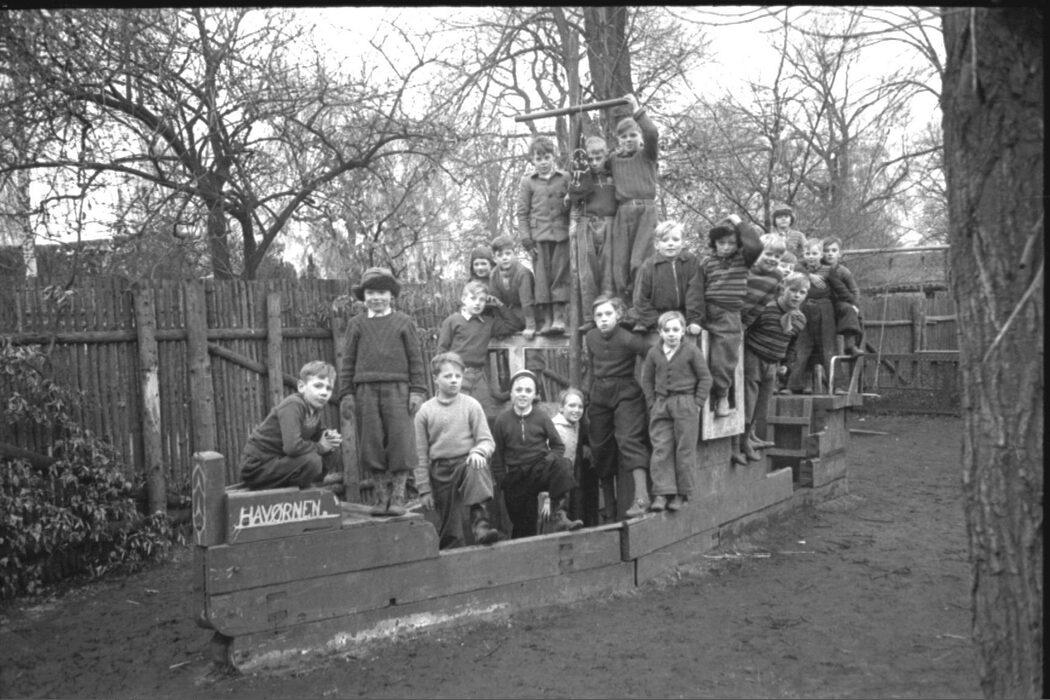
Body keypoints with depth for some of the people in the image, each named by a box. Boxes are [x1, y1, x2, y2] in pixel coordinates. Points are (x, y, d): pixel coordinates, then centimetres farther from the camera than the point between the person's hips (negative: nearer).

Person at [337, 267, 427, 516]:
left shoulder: (404, 322, 10)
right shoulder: (356, 324, 13)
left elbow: (415, 358, 8)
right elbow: (348, 361, 12)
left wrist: (417, 390, 0)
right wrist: (346, 394, 5)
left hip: (397, 388, -1)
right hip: (365, 390, 1)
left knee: (400, 442, -5)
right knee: (371, 446, 1)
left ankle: (398, 497, 4)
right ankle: (381, 497, 10)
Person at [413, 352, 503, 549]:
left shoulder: (471, 405, 1)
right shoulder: (425, 411, 2)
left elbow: (487, 440, 1)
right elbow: (421, 455, 5)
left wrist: (478, 452, -23)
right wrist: (424, 489, 4)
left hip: (467, 462, -1)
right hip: (440, 471, 1)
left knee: (476, 470, -36)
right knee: (449, 532, 4)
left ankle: (480, 522, -37)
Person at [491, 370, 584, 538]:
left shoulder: (541, 417, 0)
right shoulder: (502, 420, 0)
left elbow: (558, 446, 7)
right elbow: (497, 455, 6)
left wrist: (550, 461, -10)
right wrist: (503, 480, 0)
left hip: (540, 469, 0)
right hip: (516, 478, 1)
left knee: (562, 465, -33)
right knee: (523, 528, 3)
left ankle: (560, 516, -37)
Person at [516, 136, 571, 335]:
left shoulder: (565, 178, 9)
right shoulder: (527, 182, 9)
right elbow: (522, 212, 7)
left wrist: (568, 202, -8)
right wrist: (526, 239, -2)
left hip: (561, 234, 0)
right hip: (539, 236, 0)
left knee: (560, 274, -3)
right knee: (541, 276, -1)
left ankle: (559, 317, 1)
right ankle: (547, 319, 3)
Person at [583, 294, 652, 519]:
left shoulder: (627, 340, -16)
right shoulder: (590, 338, 4)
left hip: (625, 393, -6)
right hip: (600, 396, 6)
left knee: (629, 440, -20)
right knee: (600, 447, 7)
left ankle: (641, 496, -23)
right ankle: (608, 508, 18)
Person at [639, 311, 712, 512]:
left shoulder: (691, 350, -2)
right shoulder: (654, 352, 5)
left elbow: (705, 378, 1)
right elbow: (647, 380, 13)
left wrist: (697, 403, -5)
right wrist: (652, 403, 4)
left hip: (686, 405, -2)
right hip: (661, 404, 3)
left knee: (684, 450, 2)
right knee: (661, 450, -2)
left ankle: (681, 494, 11)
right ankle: (662, 493, -1)